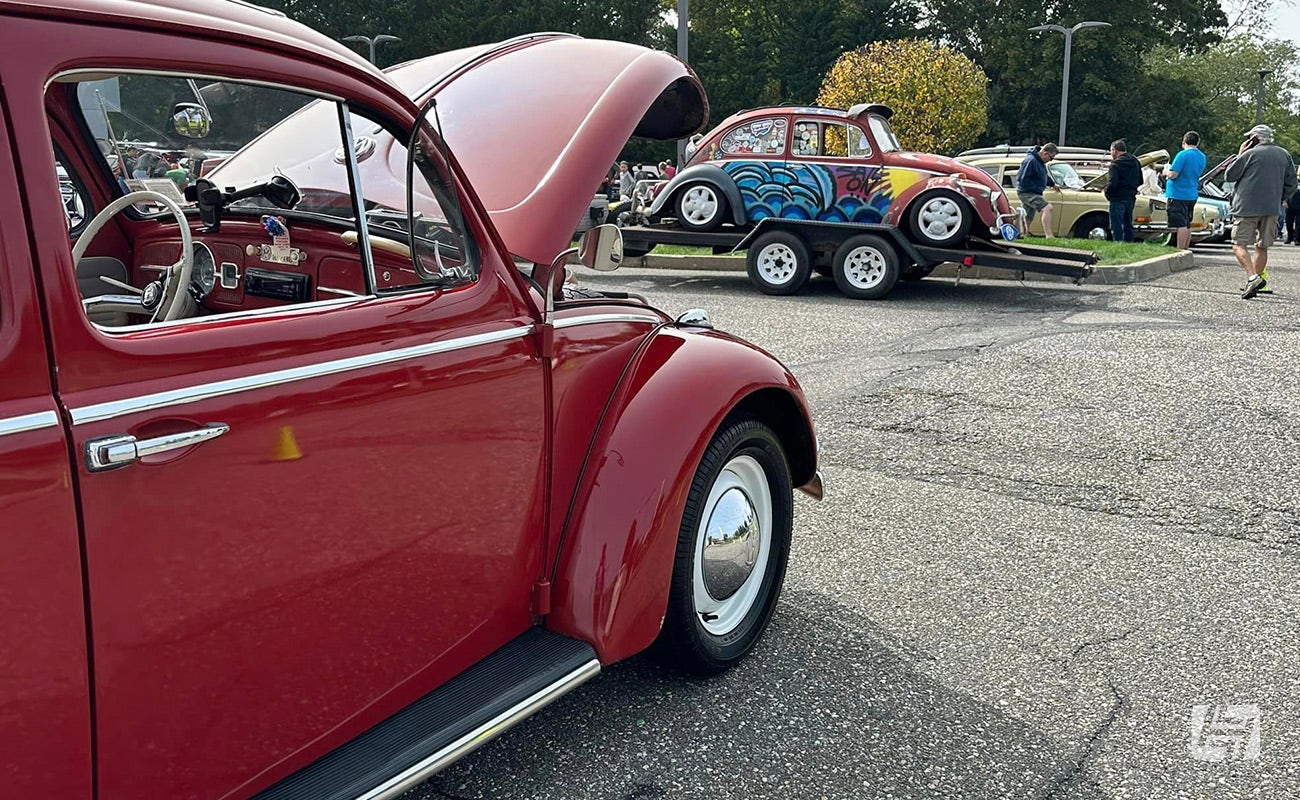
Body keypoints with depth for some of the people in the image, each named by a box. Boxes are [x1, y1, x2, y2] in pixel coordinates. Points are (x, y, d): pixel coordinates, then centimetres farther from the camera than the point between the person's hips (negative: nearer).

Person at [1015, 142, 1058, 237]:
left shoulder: (1040, 161, 12)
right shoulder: (1031, 161, -20)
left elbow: (1044, 176, 29)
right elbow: (1022, 179, -23)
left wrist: (1053, 183, 22)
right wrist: (1036, 188, -21)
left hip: (1032, 193, 11)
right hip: (1027, 193, -11)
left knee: (1028, 219, 14)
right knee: (1048, 208, -23)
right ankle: (1049, 236, -30)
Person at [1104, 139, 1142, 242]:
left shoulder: (1115, 165, -15)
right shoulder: (1135, 163, 10)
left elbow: (1112, 184, -22)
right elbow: (1140, 181, 15)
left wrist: (1107, 194, -5)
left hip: (1118, 199, -8)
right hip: (1131, 198, 8)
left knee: (1116, 226, -4)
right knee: (1128, 225, 16)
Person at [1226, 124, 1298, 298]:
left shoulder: (1250, 154, -7)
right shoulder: (1284, 155, 11)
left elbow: (1230, 175, 1)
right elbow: (1291, 183, 14)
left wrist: (1239, 154, 8)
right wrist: (1281, 200, 23)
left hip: (1248, 207, -6)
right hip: (1272, 209, 6)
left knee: (1239, 245, -6)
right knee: (1262, 247, 15)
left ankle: (1253, 276, -25)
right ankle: (1258, 280, 15)